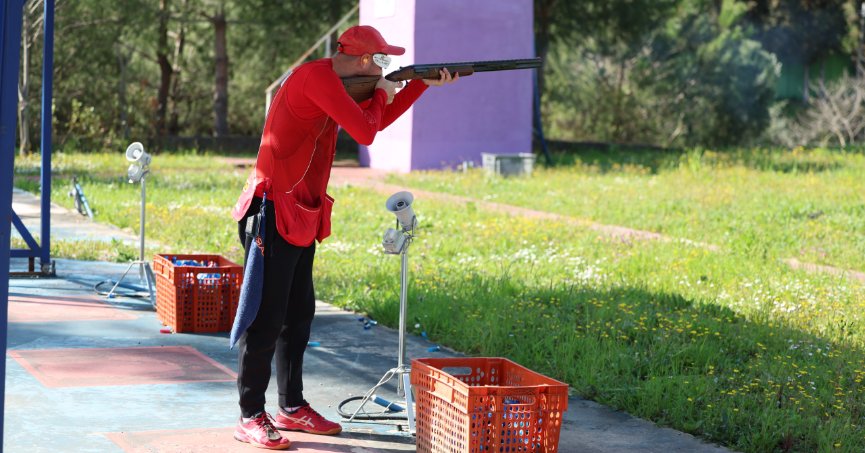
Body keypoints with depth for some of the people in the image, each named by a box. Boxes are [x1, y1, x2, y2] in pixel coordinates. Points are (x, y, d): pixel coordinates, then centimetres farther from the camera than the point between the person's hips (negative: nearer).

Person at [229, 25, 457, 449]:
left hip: (300, 217, 10)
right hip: (273, 213, -10)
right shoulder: (316, 76, -17)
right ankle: (250, 417, -1)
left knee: (299, 314, 15)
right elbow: (366, 132, -20)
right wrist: (380, 95, -1)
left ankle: (292, 407, 24)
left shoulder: (331, 80, 13)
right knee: (266, 317, -6)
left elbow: (379, 119, 25)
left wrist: (422, 84, 17)